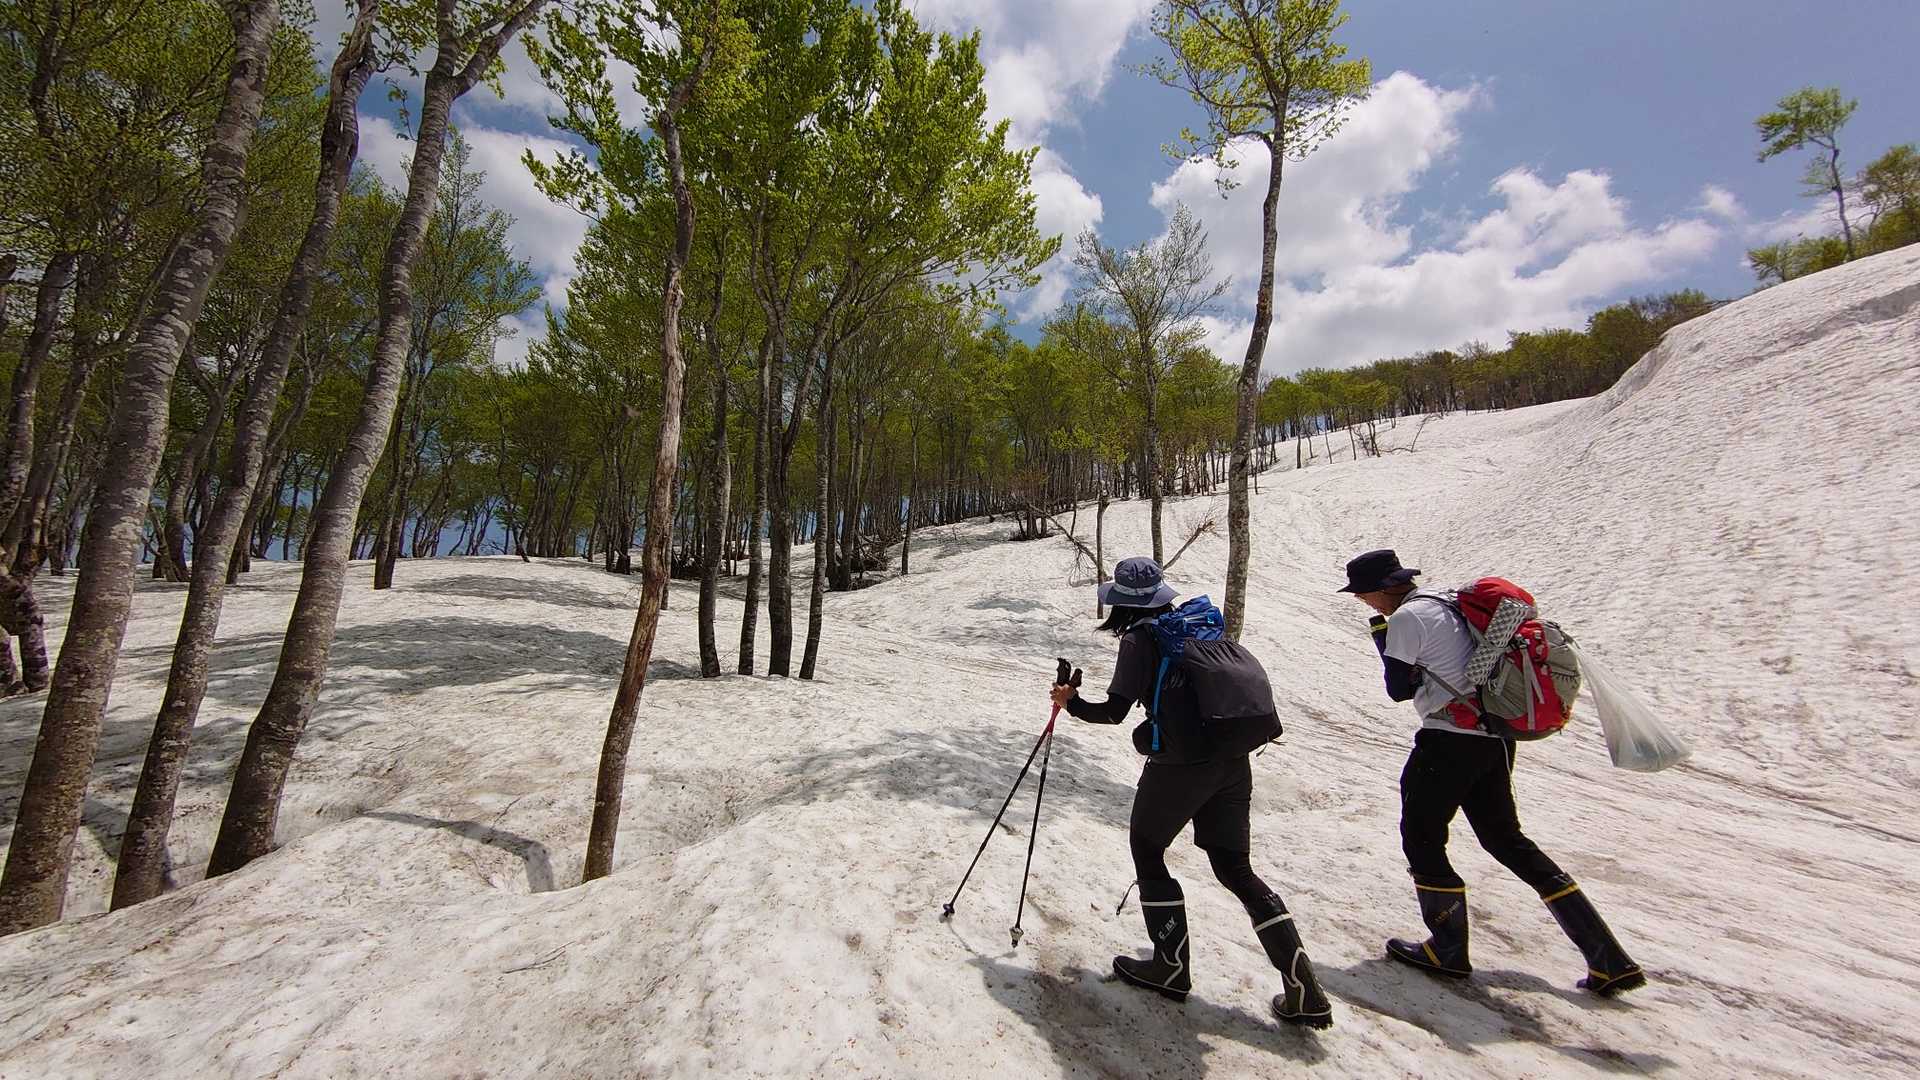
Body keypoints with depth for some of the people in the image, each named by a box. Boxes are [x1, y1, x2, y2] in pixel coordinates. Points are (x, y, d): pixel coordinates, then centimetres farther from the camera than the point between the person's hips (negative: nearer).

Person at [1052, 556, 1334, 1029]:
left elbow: (1114, 711, -12)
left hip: (1179, 764, -7)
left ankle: (1172, 967, 22)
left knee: (1146, 852, 16)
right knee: (1236, 869, 15)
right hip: (1233, 761, 7)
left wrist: (1071, 702, 5)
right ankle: (1304, 991, 12)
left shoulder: (1139, 638, -8)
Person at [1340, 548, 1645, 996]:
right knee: (1505, 839, 19)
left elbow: (1399, 689, -7)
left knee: (1421, 839, 7)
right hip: (1494, 737, 10)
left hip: (1450, 741, -9)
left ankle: (1449, 950, 20)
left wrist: (1380, 636, 2)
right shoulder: (1445, 602, 12)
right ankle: (1609, 960, 21)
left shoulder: (1406, 619, -15)